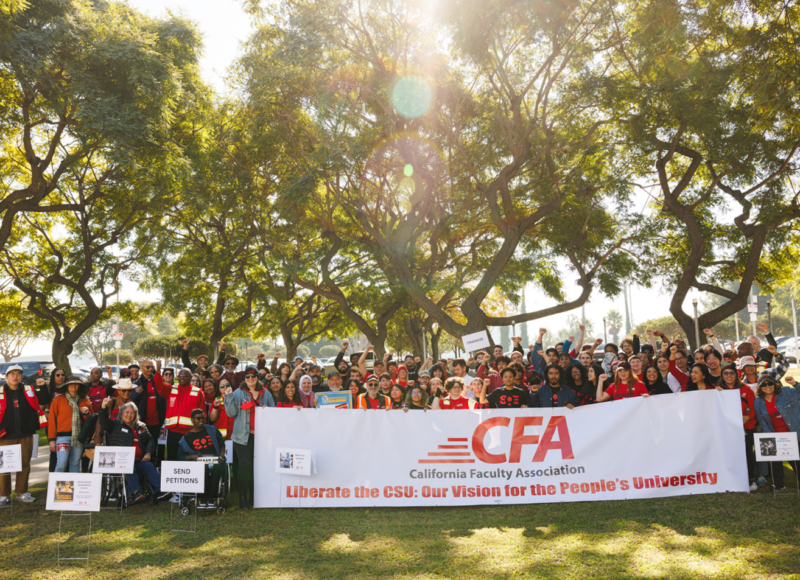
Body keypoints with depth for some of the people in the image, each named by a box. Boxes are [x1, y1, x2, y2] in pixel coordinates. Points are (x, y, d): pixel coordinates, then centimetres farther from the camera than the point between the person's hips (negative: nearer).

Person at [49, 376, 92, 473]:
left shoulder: (84, 400, 11)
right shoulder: (58, 399, 3)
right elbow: (52, 420, 1)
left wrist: (86, 413, -5)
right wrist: (52, 439, -4)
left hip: (79, 436, 3)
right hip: (63, 436, -3)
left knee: (75, 463, 8)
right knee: (61, 464, -10)